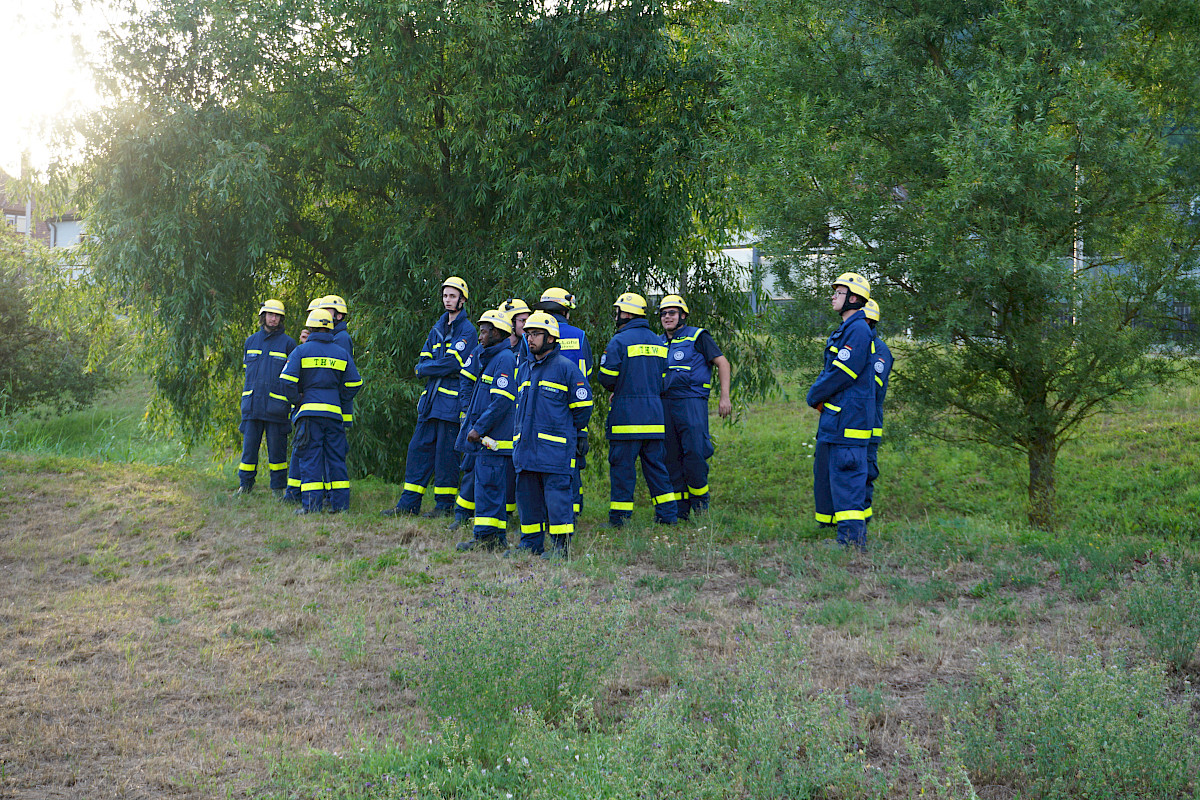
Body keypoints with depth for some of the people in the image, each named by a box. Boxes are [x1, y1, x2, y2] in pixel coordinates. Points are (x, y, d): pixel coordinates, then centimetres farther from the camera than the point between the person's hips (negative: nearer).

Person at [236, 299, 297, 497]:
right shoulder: (251, 341, 14)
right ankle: (245, 484, 13)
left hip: (276, 404, -3)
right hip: (252, 404, 3)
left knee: (277, 447, 1)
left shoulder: (288, 343, 3)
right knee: (249, 444, 4)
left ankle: (278, 487, 10)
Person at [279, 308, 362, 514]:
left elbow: (286, 380, -9)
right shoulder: (342, 354, 10)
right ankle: (340, 503, 7)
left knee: (310, 458, -2)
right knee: (335, 457, 8)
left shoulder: (301, 351, 0)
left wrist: (297, 400, 4)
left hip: (309, 411, -3)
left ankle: (310, 504, -7)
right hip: (334, 412, 3)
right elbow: (354, 384, 8)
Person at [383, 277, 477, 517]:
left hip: (451, 399, -7)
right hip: (431, 398, 7)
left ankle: (444, 505, 4)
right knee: (419, 447, 5)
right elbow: (422, 361, 12)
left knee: (445, 452, -4)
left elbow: (452, 364, -15)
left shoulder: (467, 330, -4)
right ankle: (409, 503, 9)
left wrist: (425, 368, -5)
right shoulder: (438, 328, 19)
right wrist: (440, 368, -6)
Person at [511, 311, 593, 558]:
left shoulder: (566, 367, -3)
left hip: (555, 445, -7)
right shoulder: (525, 369, 18)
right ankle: (531, 542, 17)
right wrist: (517, 436, 23)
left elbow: (582, 405, 0)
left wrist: (579, 436, 2)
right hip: (526, 444, 7)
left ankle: (561, 545, -3)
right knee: (527, 493, 8)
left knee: (556, 492, -7)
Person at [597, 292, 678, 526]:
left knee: (622, 465, -1)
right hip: (654, 415, 6)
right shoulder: (656, 341, 13)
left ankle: (619, 517, 0)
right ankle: (667, 513, 9)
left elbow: (607, 377, -10)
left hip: (626, 415, -6)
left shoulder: (619, 341, -9)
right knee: (655, 463, 11)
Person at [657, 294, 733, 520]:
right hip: (665, 405, 6)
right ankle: (680, 508, 11)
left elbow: (722, 362, 0)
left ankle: (700, 502, 5)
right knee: (672, 457, 5)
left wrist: (724, 396, -8)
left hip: (692, 402, -6)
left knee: (694, 453, -12)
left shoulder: (697, 337, 2)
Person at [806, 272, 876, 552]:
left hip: (848, 420, -11)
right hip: (833, 418, 11)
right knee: (824, 473, 16)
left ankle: (852, 540, -13)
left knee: (846, 476, -12)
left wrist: (814, 396, -6)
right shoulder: (845, 330, 21)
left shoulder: (858, 330, -13)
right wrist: (818, 396, 5)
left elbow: (842, 373, -19)